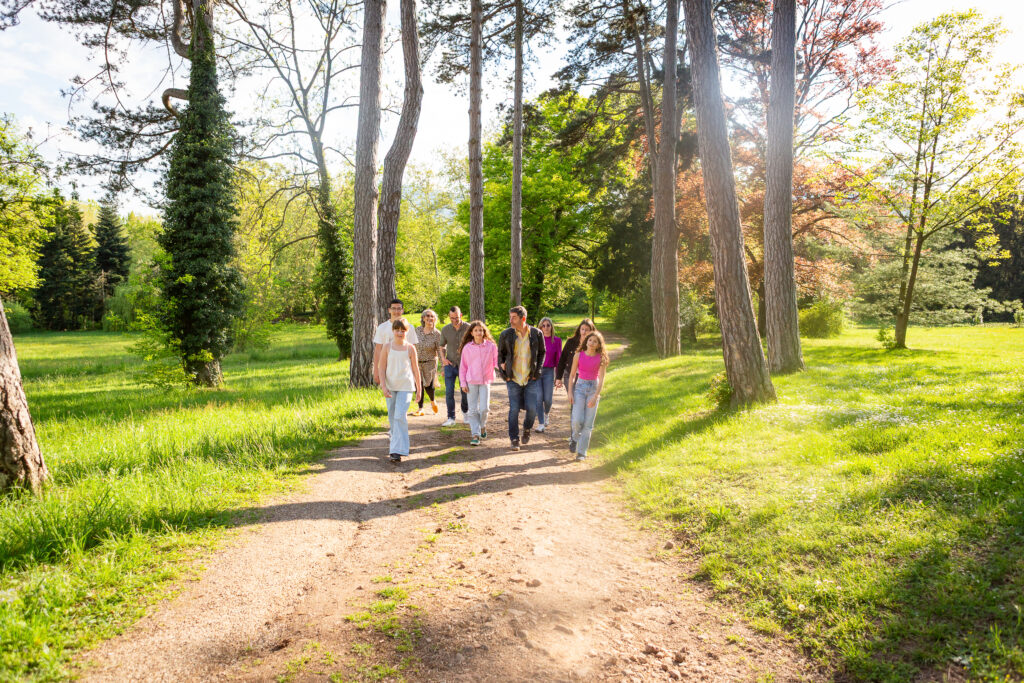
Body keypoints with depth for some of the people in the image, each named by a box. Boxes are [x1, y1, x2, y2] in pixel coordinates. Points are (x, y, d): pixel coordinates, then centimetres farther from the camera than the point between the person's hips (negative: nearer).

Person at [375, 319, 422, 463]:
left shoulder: (410, 348, -1)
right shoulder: (387, 347, 1)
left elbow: (415, 369, 5)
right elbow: (381, 368, 1)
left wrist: (419, 388, 8)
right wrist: (383, 386, -9)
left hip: (406, 386, -2)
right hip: (390, 386, 2)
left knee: (400, 416, -12)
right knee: (392, 416, 13)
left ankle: (397, 450, -12)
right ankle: (394, 439, 37)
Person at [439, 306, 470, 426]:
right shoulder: (445, 330, -3)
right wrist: (443, 358, -3)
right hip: (450, 364, 1)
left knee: (465, 391, 8)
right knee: (449, 392, -4)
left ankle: (465, 412, 34)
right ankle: (451, 418, 5)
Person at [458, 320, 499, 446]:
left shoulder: (491, 346, -1)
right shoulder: (467, 347, 1)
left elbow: (496, 361, 7)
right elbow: (463, 366, 6)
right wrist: (463, 383, 2)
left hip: (485, 381, 0)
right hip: (471, 382, 1)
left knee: (484, 408, -6)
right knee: (473, 409, 0)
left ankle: (482, 425, 24)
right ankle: (475, 434, 7)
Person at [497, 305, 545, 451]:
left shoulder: (537, 334, -2)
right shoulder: (506, 335, -2)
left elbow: (541, 353, 11)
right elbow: (500, 354, 10)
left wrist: (537, 371, 2)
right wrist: (503, 373, 2)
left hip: (531, 379, 0)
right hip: (513, 379, 0)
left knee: (532, 408, -3)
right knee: (514, 409, -2)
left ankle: (527, 429, 28)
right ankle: (514, 439, 12)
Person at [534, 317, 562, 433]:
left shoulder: (557, 341, 1)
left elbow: (558, 359, 4)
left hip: (548, 372, 0)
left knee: (548, 399, -2)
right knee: (539, 398, -7)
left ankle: (546, 413, 33)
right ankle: (541, 424, 3)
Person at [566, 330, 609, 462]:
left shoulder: (601, 358, -3)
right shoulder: (579, 356, -2)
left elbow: (601, 379, -6)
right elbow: (572, 375, 5)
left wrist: (596, 396, -15)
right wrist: (570, 392, -2)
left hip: (594, 388, 0)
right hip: (580, 387, 0)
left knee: (588, 423, 0)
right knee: (577, 420, -12)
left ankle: (582, 452, 10)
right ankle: (575, 438, 20)